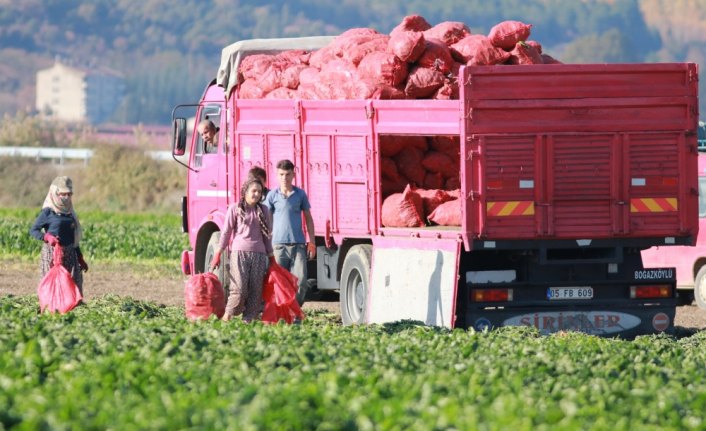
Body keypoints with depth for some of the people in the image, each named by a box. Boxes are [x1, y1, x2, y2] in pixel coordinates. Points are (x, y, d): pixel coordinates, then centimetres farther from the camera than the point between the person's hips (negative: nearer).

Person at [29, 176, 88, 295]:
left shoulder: (70, 213, 13)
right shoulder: (48, 212, -4)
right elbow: (33, 230, -5)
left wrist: (80, 259, 20)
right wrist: (47, 237, -23)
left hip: (69, 254, 6)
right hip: (52, 253, -6)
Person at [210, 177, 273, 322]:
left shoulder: (263, 210, 15)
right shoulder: (235, 208, 5)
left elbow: (267, 234, 19)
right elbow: (226, 231, 5)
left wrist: (270, 256, 15)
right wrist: (218, 254, 1)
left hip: (259, 254, 4)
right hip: (240, 252, -4)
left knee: (256, 289, -3)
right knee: (239, 289, -13)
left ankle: (249, 319, 0)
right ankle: (227, 317, 0)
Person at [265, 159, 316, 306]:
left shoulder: (300, 194, 8)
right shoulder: (273, 195, 4)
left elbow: (308, 218, 14)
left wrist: (312, 243, 10)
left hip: (298, 244, 1)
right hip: (279, 244, -1)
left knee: (301, 281, -6)